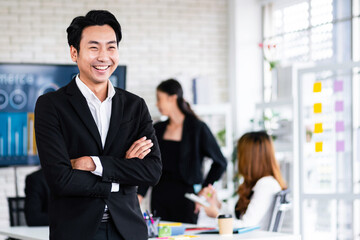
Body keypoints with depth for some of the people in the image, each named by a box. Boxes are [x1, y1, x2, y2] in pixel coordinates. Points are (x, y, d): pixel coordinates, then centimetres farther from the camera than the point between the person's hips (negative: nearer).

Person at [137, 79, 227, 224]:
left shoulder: (197, 128, -3)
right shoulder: (158, 129, 11)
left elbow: (220, 163, 0)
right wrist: (140, 194, 0)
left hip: (184, 195, -4)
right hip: (160, 194, 4)